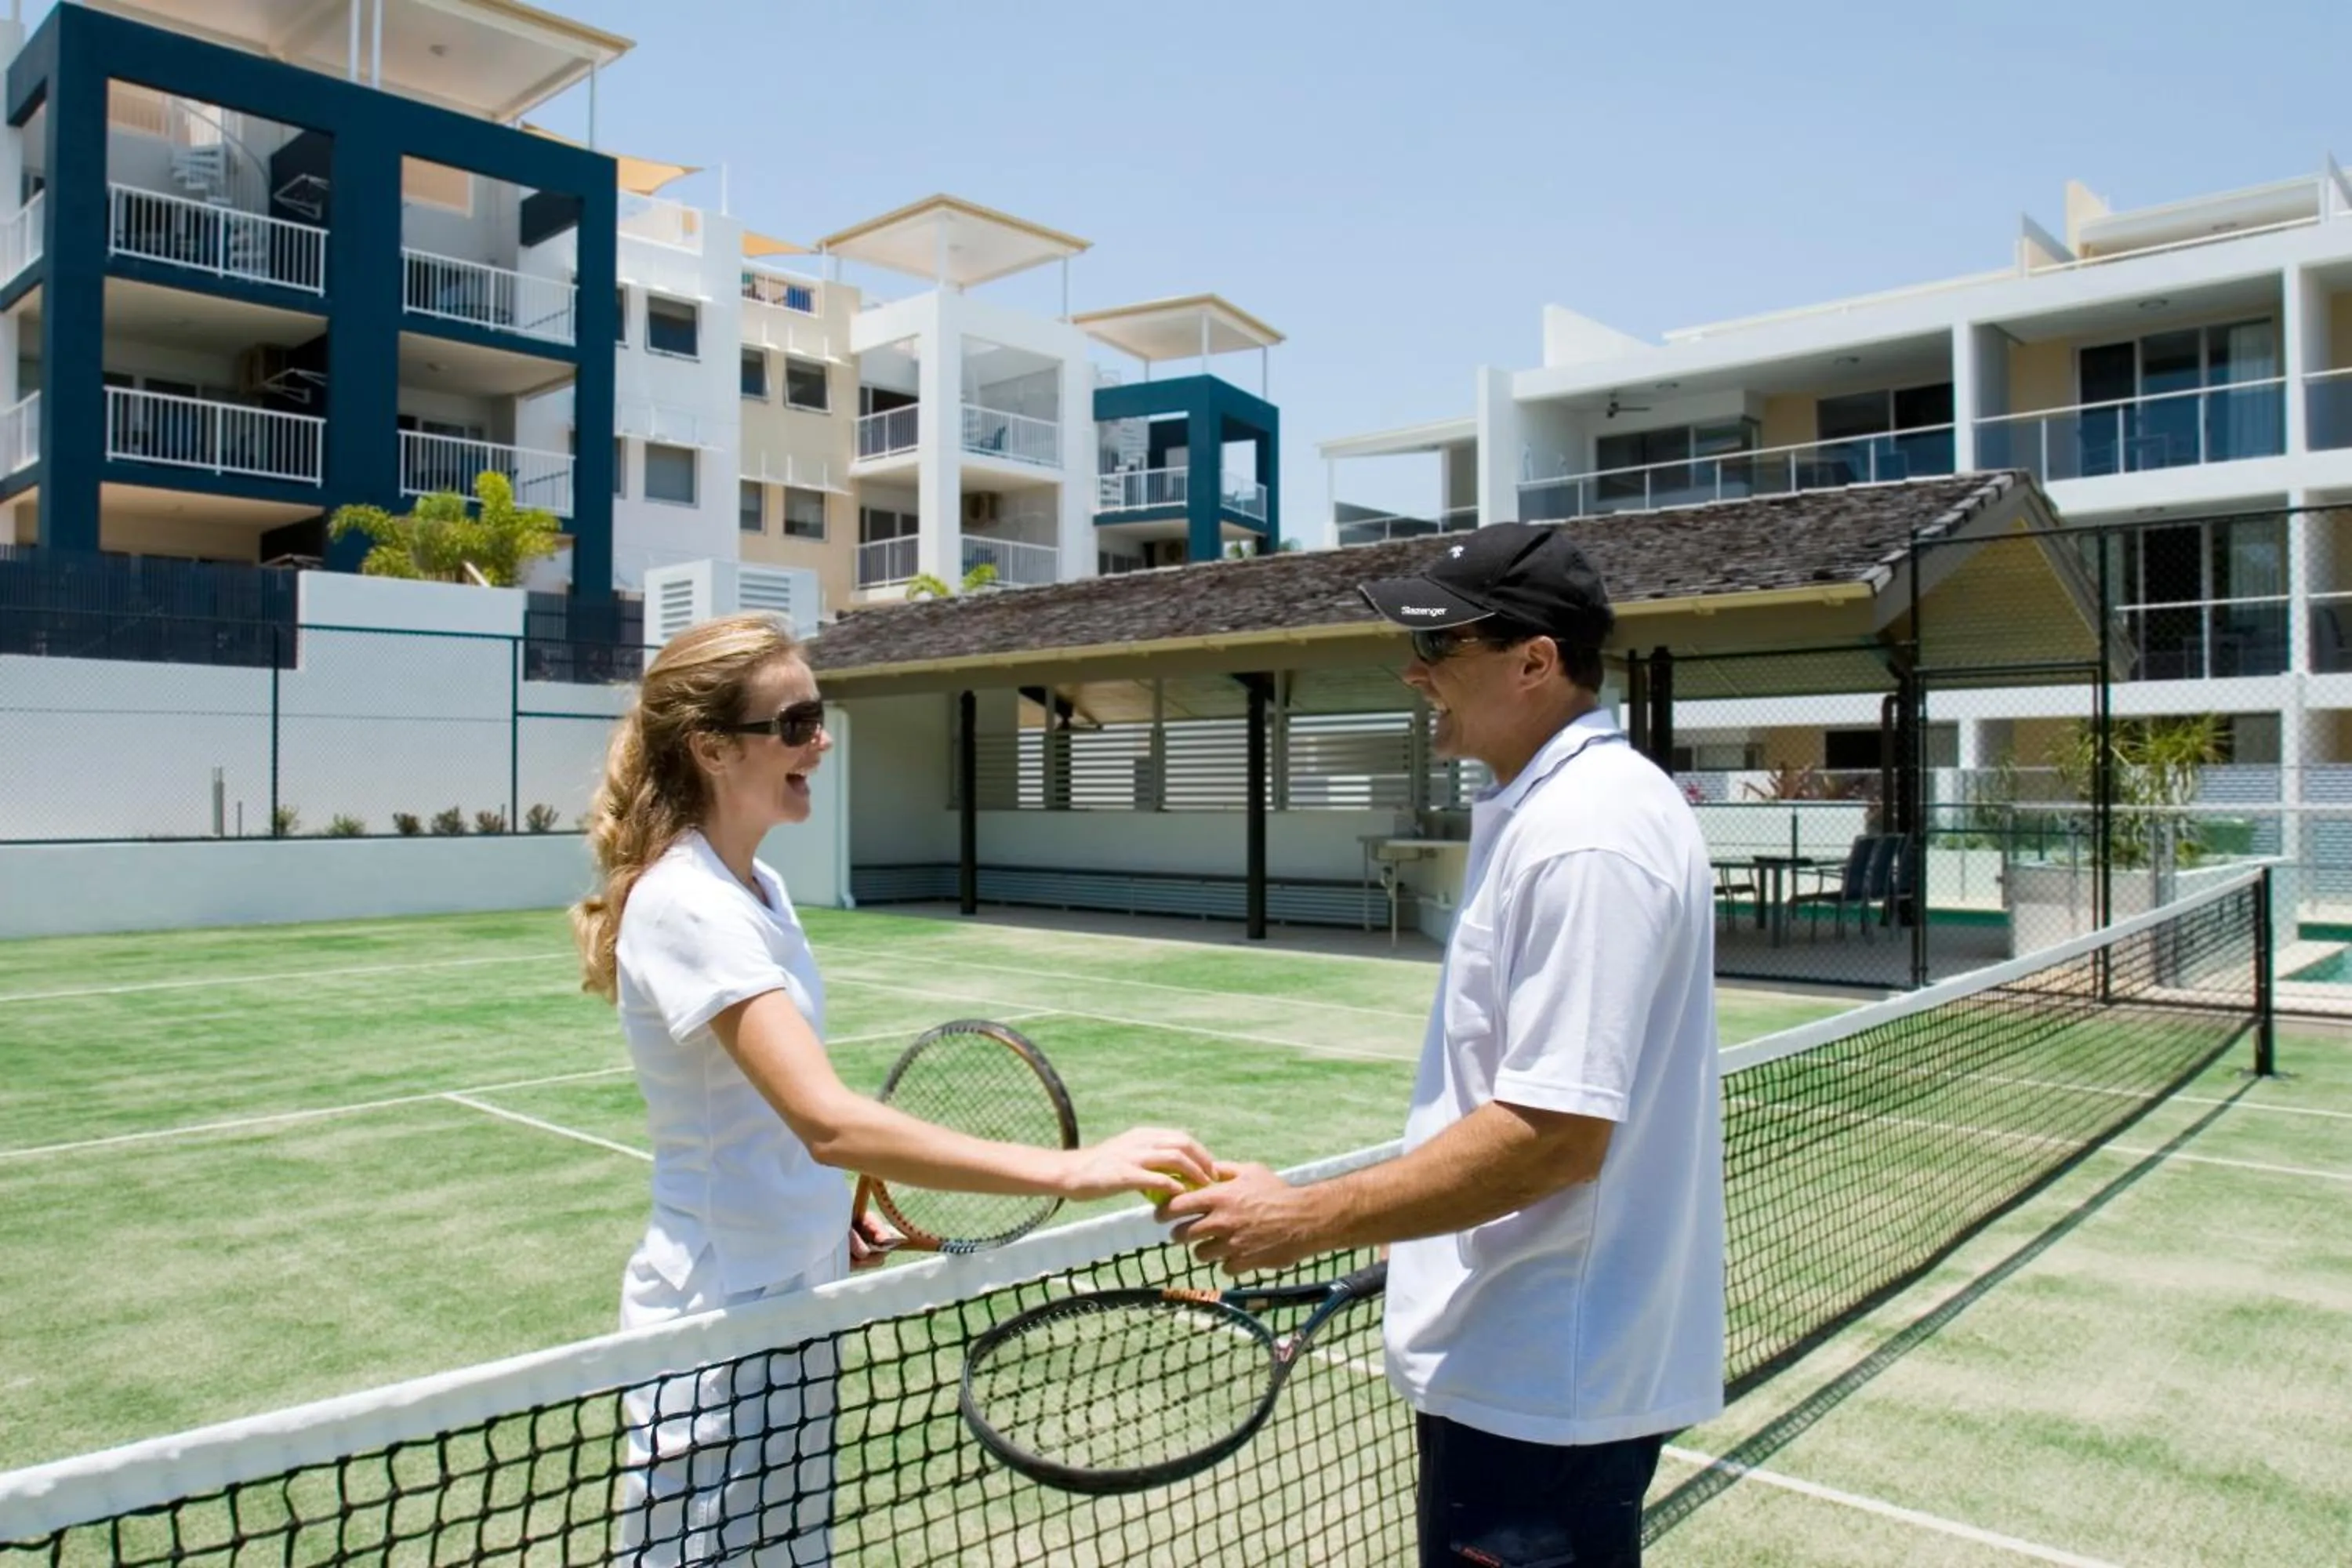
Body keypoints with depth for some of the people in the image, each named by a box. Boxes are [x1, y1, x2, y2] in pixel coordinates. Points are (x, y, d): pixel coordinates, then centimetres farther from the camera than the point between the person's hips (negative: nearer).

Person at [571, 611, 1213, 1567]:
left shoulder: (755, 885, 5)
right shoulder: (688, 906, -25)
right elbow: (830, 1123, -37)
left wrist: (825, 1218, 11)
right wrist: (1067, 1170, -42)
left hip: (789, 1299, 9)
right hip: (722, 1321, -8)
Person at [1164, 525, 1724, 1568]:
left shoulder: (1583, 838, -24)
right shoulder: (1554, 808, 9)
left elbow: (1555, 1134, -28)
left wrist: (1308, 1220, -22)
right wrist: (1409, 1229, 18)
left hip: (1538, 1387, -10)